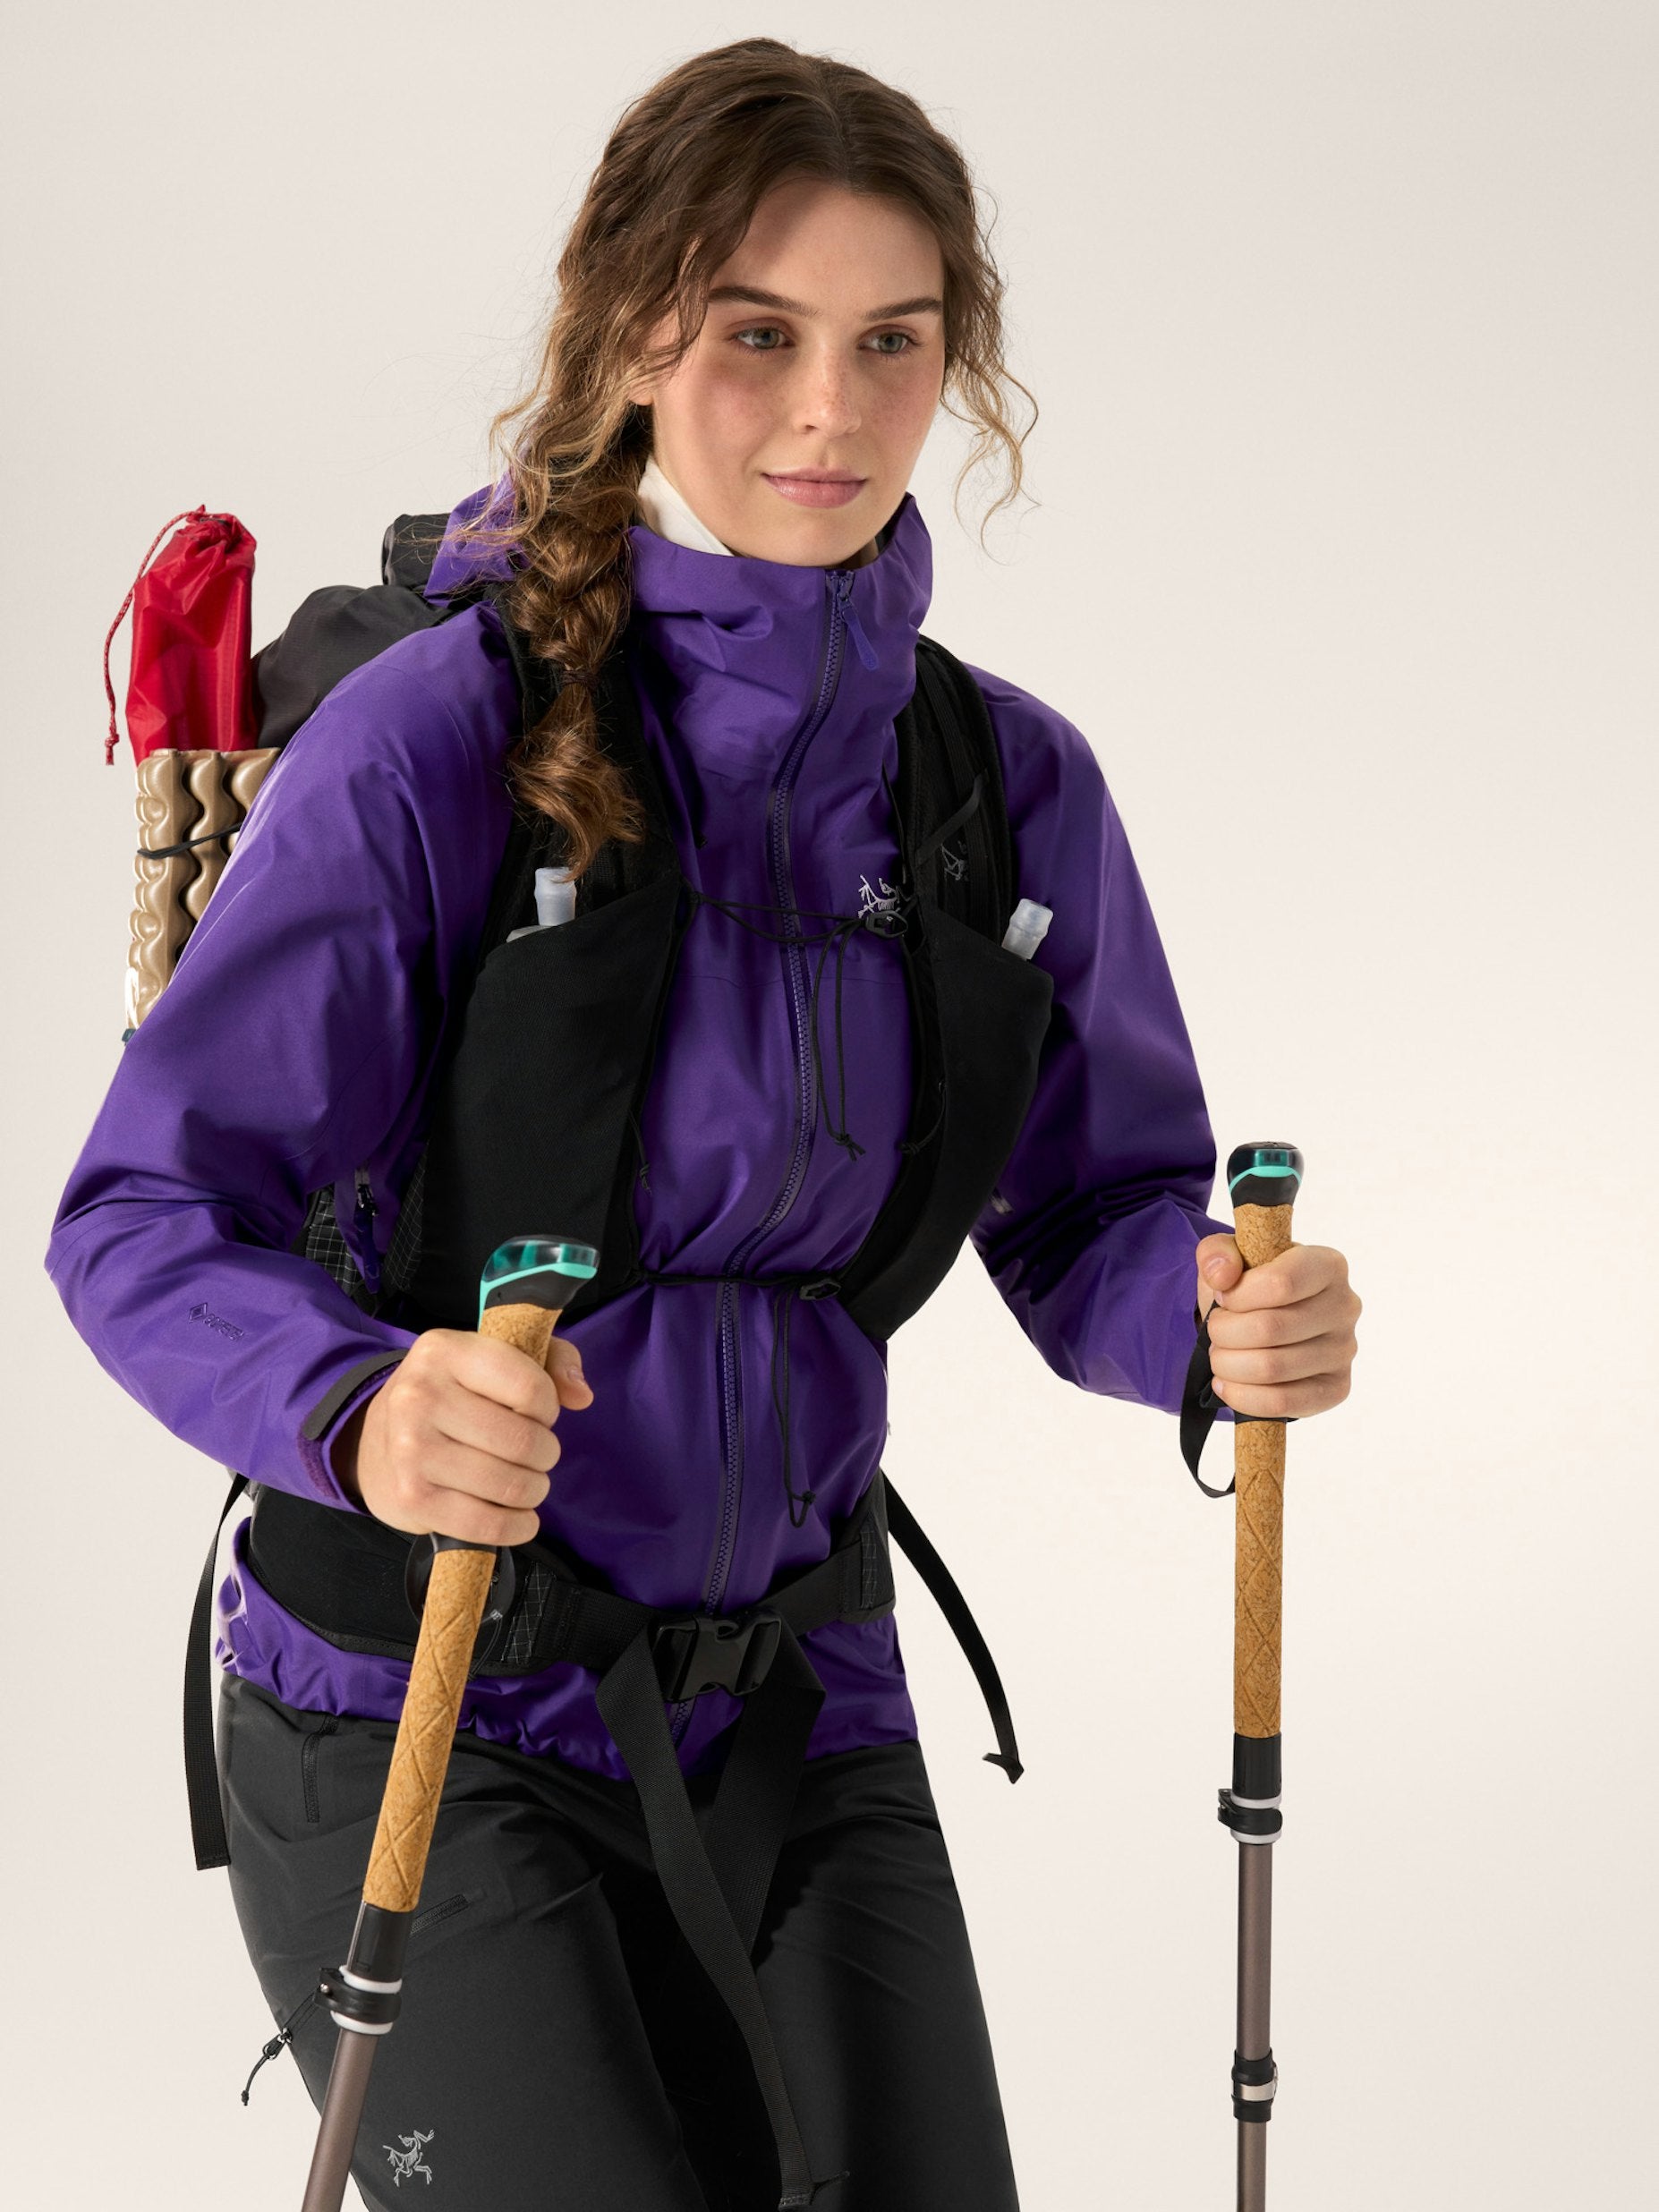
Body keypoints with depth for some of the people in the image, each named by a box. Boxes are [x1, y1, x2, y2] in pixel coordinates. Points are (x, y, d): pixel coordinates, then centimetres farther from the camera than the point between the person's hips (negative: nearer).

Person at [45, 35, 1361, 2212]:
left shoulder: (1014, 778, 0)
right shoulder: (436, 738, -16)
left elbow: (1094, 1217, 8)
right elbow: (140, 1225, -15)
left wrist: (1222, 1309, -15)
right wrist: (366, 1411, -35)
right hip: (415, 1724, -4)